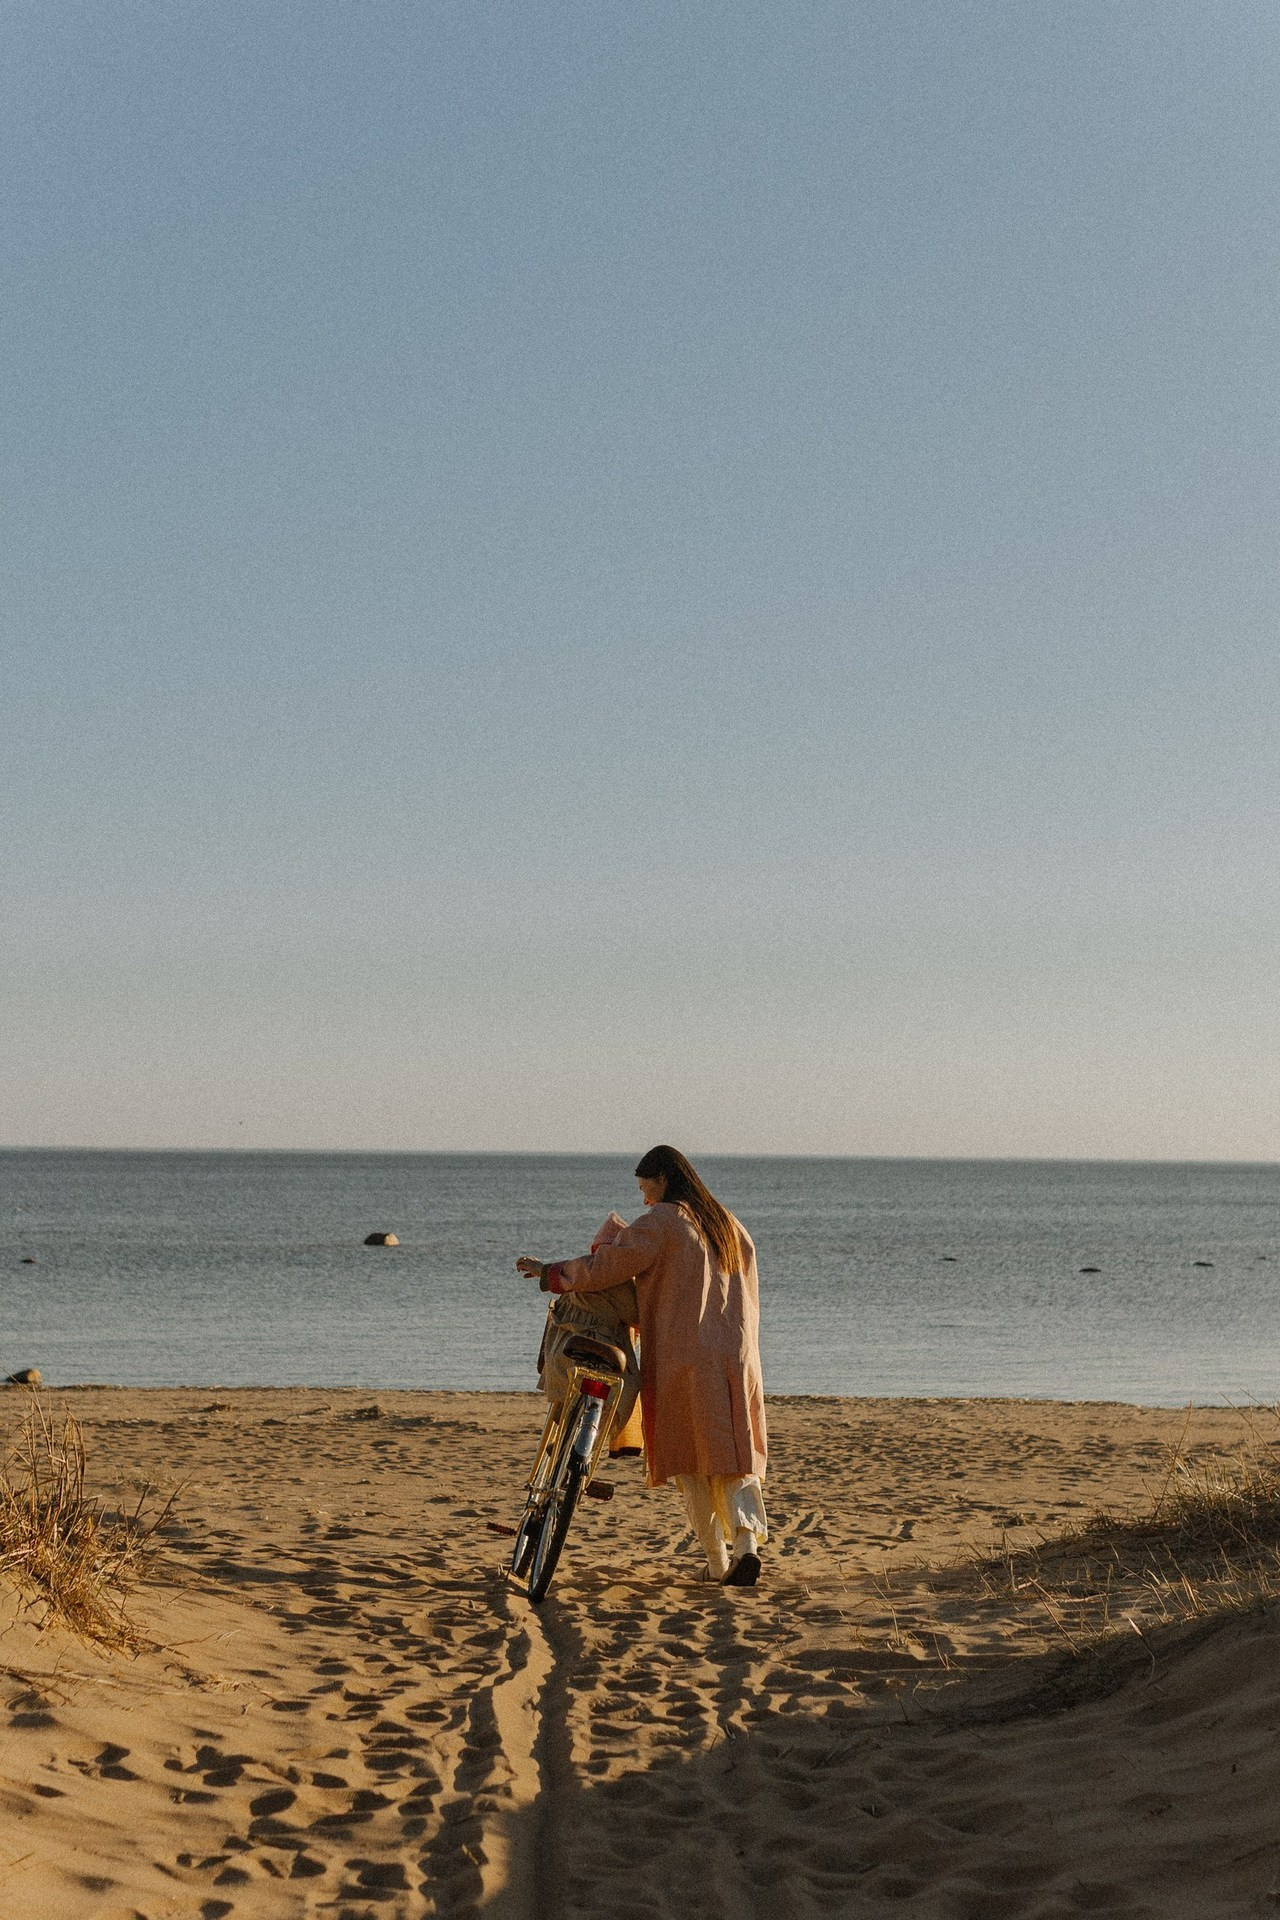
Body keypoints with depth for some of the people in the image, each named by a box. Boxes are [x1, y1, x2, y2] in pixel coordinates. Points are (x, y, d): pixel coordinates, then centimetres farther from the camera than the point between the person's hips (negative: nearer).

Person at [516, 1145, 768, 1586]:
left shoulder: (660, 1223, -6)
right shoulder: (731, 1227, 16)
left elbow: (606, 1266, -10)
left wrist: (548, 1271, -1)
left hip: (681, 1361, -5)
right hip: (737, 1360, 5)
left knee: (691, 1460, 7)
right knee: (736, 1459, 7)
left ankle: (717, 1561, 8)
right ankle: (747, 1542, -16)